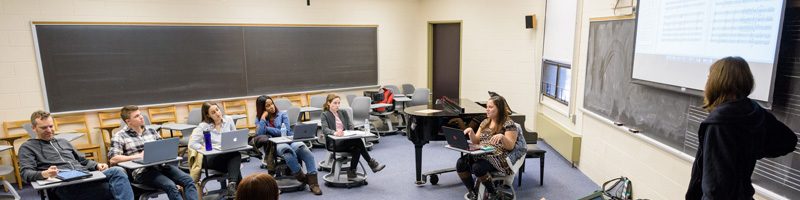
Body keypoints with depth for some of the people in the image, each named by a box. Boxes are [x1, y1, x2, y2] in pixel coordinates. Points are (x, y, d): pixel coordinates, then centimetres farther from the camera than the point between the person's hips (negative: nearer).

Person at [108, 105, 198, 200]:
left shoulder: (151, 131, 20)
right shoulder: (120, 136, 6)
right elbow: (112, 159, -6)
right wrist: (138, 156, -14)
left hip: (160, 165, 5)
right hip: (142, 170, -5)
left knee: (188, 180, -22)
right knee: (171, 186, -31)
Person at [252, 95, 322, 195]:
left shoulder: (282, 114, 13)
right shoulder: (259, 119, 15)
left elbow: (286, 131, -1)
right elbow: (259, 134, -4)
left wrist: (267, 128, 0)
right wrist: (263, 118, -2)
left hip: (289, 140, 1)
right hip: (273, 145, -1)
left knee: (302, 147, -36)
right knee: (286, 149, -40)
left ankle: (313, 181, -40)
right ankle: (301, 177, -30)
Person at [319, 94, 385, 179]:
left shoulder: (343, 112, 20)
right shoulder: (324, 115, 3)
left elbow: (350, 126, 11)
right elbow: (325, 129, -15)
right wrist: (334, 132, -37)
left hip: (347, 140, 5)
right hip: (334, 143, -5)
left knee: (357, 148, -31)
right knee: (357, 140, -30)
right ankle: (371, 163, -22)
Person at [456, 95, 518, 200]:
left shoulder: (508, 124, -3)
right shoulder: (485, 122, 17)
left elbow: (510, 146, -10)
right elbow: (476, 142, 14)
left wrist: (502, 137, -30)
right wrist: (471, 132, -6)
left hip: (499, 158, -6)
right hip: (481, 154, 6)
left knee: (477, 167, -34)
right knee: (460, 163, -20)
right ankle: (472, 191, 0)